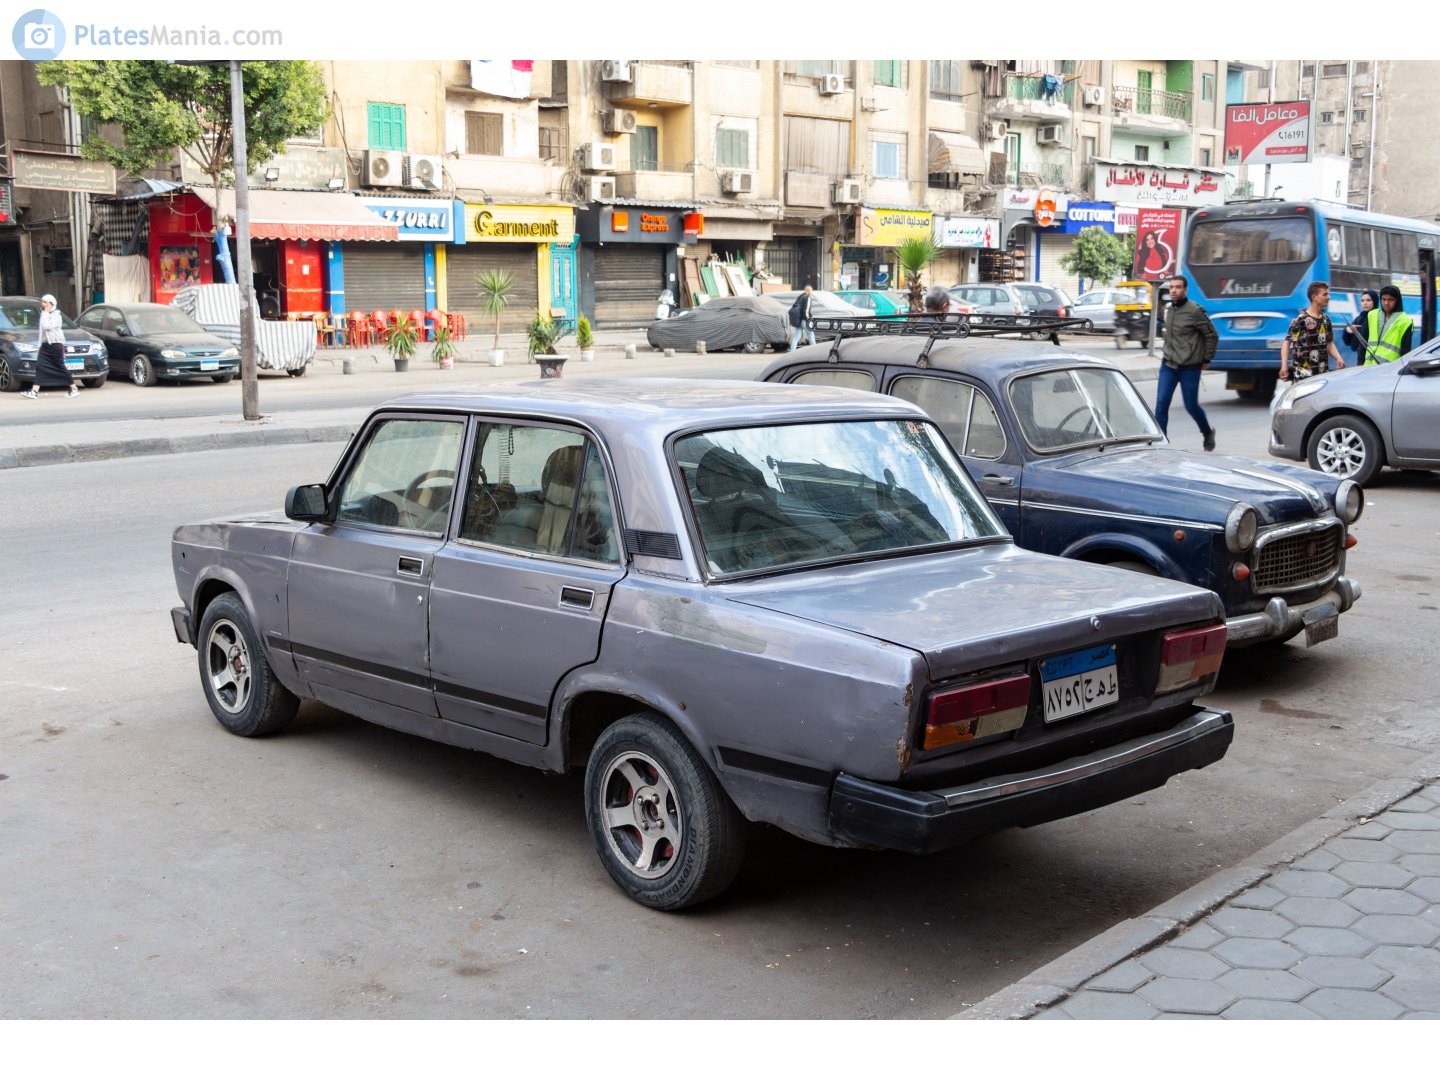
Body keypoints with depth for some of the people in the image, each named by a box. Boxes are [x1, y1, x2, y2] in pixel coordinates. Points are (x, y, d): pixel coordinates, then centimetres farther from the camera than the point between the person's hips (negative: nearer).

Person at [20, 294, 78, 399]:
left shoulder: (56, 315, -8)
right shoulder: (44, 314, 16)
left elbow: (47, 326, -21)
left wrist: (46, 313, -14)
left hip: (56, 344, -8)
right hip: (46, 344, 8)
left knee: (60, 367, -3)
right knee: (39, 366, -4)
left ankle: (74, 388, 10)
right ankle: (34, 391, -10)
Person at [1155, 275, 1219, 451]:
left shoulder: (1194, 311, -12)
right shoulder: (1170, 309, 7)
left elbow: (1212, 336, -6)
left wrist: (1207, 360, -2)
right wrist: (1167, 353, 14)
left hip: (1189, 368, -5)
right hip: (1168, 365, 5)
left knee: (1191, 406, 5)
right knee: (1161, 403, -7)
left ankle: (1208, 433, 32)